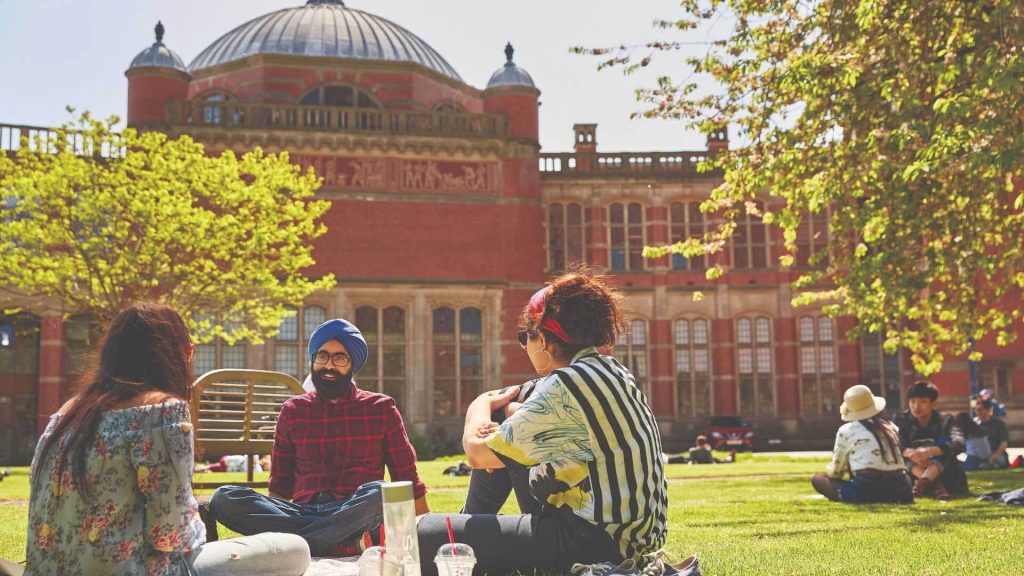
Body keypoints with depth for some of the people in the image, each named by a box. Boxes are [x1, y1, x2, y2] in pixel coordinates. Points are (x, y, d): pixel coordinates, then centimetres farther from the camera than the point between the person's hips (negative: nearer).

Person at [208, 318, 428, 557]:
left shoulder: (381, 409, 10)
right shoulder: (293, 411, 16)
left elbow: (409, 483, 9)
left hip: (355, 515, -2)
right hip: (300, 513, 3)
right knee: (223, 498, -23)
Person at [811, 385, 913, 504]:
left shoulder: (846, 431, 4)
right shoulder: (891, 427, 18)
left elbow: (835, 472, 12)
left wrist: (828, 468, 37)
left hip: (865, 491, -5)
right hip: (899, 491, 5)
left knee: (817, 479, 13)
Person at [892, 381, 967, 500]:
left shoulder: (945, 420, -2)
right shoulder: (901, 420, 1)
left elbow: (958, 444, -23)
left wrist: (929, 451, -42)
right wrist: (910, 452, -40)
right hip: (912, 475, 1)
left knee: (944, 443, -23)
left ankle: (924, 482, -48)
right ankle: (932, 485, -44)